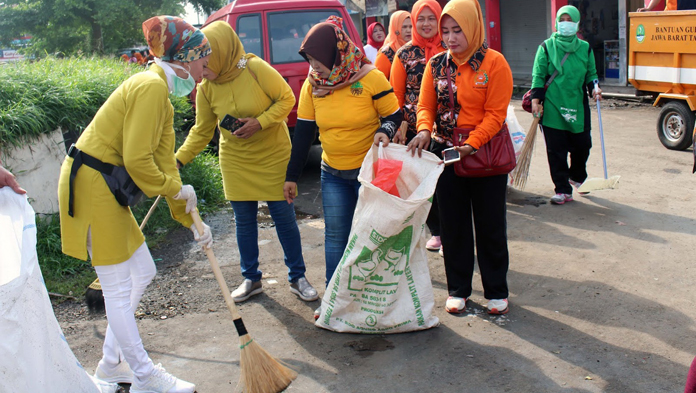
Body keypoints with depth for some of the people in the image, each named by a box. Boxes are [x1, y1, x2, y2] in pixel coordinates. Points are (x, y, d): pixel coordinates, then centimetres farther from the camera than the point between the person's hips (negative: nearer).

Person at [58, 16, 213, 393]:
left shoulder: (161, 96, 14)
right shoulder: (151, 86, -18)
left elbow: (164, 161, 15)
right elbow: (136, 160, -23)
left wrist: (191, 220, 13)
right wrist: (175, 189, -6)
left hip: (107, 188, 10)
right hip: (90, 183, -10)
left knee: (142, 271, 16)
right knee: (118, 288, 1)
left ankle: (112, 362, 30)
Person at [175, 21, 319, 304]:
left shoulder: (256, 69, -19)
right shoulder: (206, 88, -6)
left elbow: (286, 99, -11)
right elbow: (202, 131, 1)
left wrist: (260, 122, -23)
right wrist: (178, 159, -9)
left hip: (273, 156, -3)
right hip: (235, 161, 4)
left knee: (284, 216, 2)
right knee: (244, 220, 9)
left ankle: (297, 278, 18)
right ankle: (251, 279, 26)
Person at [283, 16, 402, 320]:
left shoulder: (370, 78, -14)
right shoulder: (312, 85, -2)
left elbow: (394, 115, -4)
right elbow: (302, 132, 3)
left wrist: (385, 131, -28)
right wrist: (292, 176, 4)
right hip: (332, 175, 4)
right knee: (335, 237, 7)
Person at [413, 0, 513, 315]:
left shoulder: (494, 63, -8)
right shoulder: (437, 64, 3)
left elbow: (495, 114, -11)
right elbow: (426, 105, 4)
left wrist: (471, 144, -23)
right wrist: (424, 130, -18)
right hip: (446, 153, 3)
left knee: (490, 225, 6)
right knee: (453, 224, 10)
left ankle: (496, 291, 21)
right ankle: (458, 290, 24)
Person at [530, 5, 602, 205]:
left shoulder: (585, 48, 10)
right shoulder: (547, 47, 3)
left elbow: (591, 74, 18)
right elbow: (538, 75, 1)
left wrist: (594, 87, -2)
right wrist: (536, 99, -9)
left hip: (578, 107, 3)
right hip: (553, 107, -2)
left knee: (582, 146, 8)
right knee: (556, 151, -3)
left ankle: (577, 177, 37)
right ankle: (562, 190, 6)